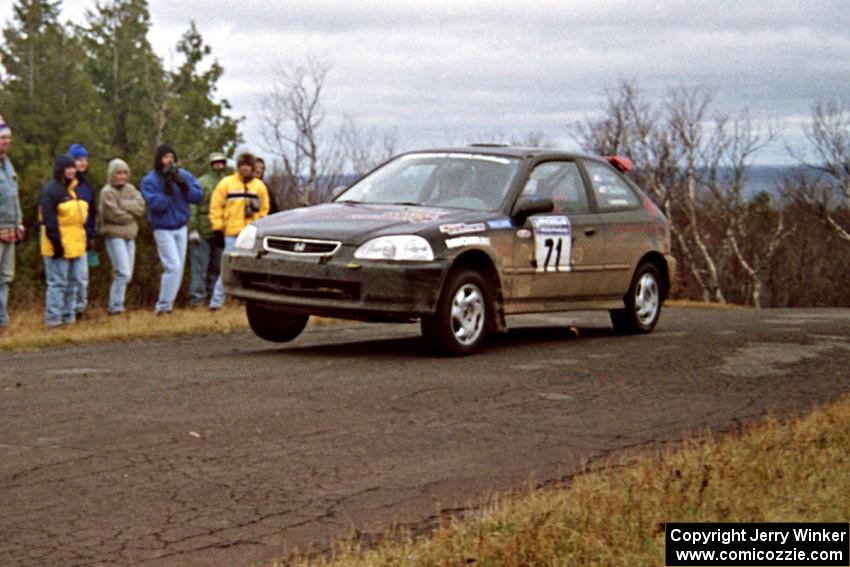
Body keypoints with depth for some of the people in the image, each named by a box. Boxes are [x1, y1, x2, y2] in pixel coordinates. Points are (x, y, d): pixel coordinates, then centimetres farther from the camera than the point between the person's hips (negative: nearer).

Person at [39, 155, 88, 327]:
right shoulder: (50, 191, -12)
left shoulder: (72, 190, 18)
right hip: (60, 246, -9)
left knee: (73, 282, 12)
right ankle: (53, 318, -4)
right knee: (58, 282, -7)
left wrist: (85, 239, 19)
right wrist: (56, 243, -21)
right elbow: (49, 221, -17)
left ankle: (68, 315, 19)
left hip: (75, 245, 9)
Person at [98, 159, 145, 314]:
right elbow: (114, 214, -17)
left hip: (130, 237, 7)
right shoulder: (107, 192, -9)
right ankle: (116, 306, -7)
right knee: (123, 273, -15)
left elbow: (140, 206, -5)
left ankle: (114, 305, 19)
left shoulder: (131, 189, 11)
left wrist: (123, 204, -14)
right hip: (114, 236, -7)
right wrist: (132, 215, -3)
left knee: (127, 275, 10)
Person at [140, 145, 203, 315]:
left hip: (181, 227, 5)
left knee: (179, 267, 8)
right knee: (173, 266, -16)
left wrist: (182, 184, -21)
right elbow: (156, 205, -21)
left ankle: (168, 303, 20)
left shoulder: (182, 175, 0)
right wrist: (167, 188, -28)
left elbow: (198, 196, -8)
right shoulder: (150, 180, -11)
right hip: (163, 229, -5)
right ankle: (163, 306, -6)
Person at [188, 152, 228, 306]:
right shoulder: (201, 183, -1)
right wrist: (193, 229, -14)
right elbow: (193, 207, -6)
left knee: (217, 267, 9)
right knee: (199, 267, -6)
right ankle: (197, 296, -4)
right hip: (202, 233, -5)